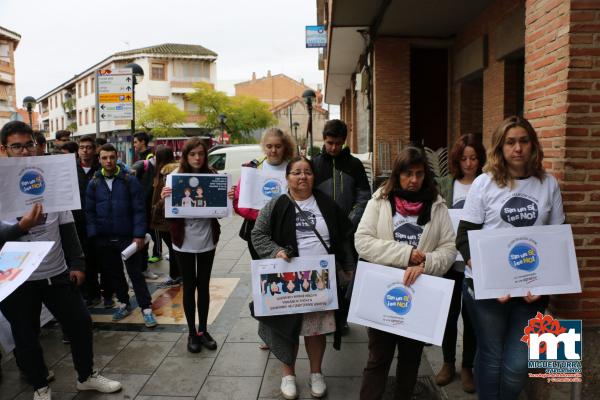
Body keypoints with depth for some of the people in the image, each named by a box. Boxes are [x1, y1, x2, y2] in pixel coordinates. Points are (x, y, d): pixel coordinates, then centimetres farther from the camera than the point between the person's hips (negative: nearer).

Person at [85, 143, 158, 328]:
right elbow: (89, 212, 5)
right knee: (113, 273, 15)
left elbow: (139, 210, -6)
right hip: (104, 239, 4)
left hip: (128, 237, -3)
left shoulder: (130, 181, -4)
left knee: (135, 273, 0)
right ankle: (124, 303, 31)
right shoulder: (93, 184, 4)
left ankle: (146, 308, 7)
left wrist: (139, 235, -13)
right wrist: (93, 235, -4)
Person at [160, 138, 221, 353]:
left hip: (207, 240, 2)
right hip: (184, 241, -1)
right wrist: (163, 197, -27)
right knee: (189, 286, 9)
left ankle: (203, 330, 26)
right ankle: (192, 333, 22)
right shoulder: (175, 177, -7)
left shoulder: (212, 175, -2)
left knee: (203, 286, 12)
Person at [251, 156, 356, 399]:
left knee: (317, 328, 12)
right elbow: (258, 235, 0)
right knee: (288, 327, 9)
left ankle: (316, 373, 34)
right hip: (289, 279, -1)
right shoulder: (276, 206, -1)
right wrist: (275, 251, -17)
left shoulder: (327, 204, 5)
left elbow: (345, 237, 10)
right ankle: (288, 374, 31)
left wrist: (349, 268, 7)